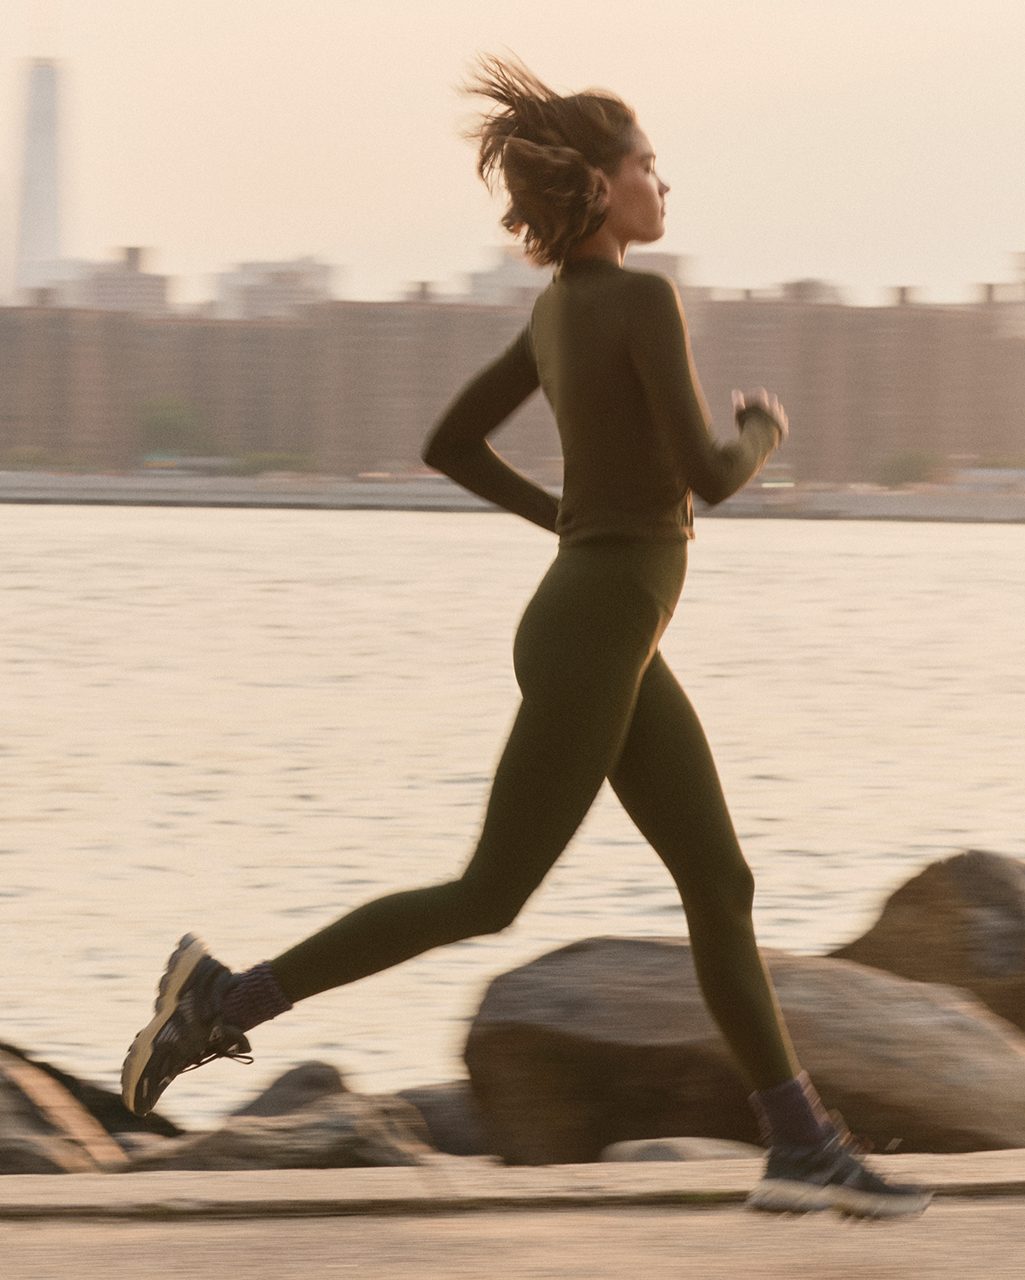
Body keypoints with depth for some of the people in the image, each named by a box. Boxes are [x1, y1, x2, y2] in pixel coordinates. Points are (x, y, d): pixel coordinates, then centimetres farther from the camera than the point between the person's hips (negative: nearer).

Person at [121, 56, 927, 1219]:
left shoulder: (559, 309, 9)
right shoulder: (642, 300, -19)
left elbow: (451, 445, 17)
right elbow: (708, 476, -23)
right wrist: (763, 432, 0)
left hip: (599, 626, 9)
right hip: (594, 644, -9)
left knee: (722, 886, 8)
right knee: (489, 899, -3)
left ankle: (803, 1148, 9)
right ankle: (227, 999, 0)